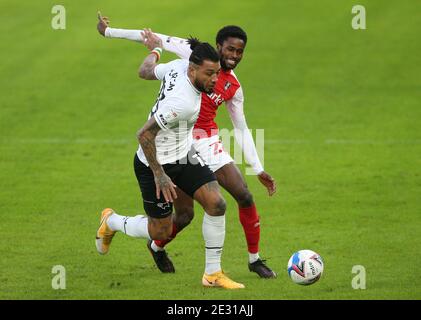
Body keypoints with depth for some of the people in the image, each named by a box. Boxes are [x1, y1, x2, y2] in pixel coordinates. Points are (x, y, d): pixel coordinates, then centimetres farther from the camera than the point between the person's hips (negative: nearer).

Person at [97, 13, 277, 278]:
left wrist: (259, 170, 11)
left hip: (209, 143, 5)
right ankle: (157, 247, 27)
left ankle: (255, 259, 10)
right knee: (185, 214, -6)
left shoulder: (234, 87, 8)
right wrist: (109, 32, 5)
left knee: (245, 197, -7)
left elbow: (241, 129, 14)